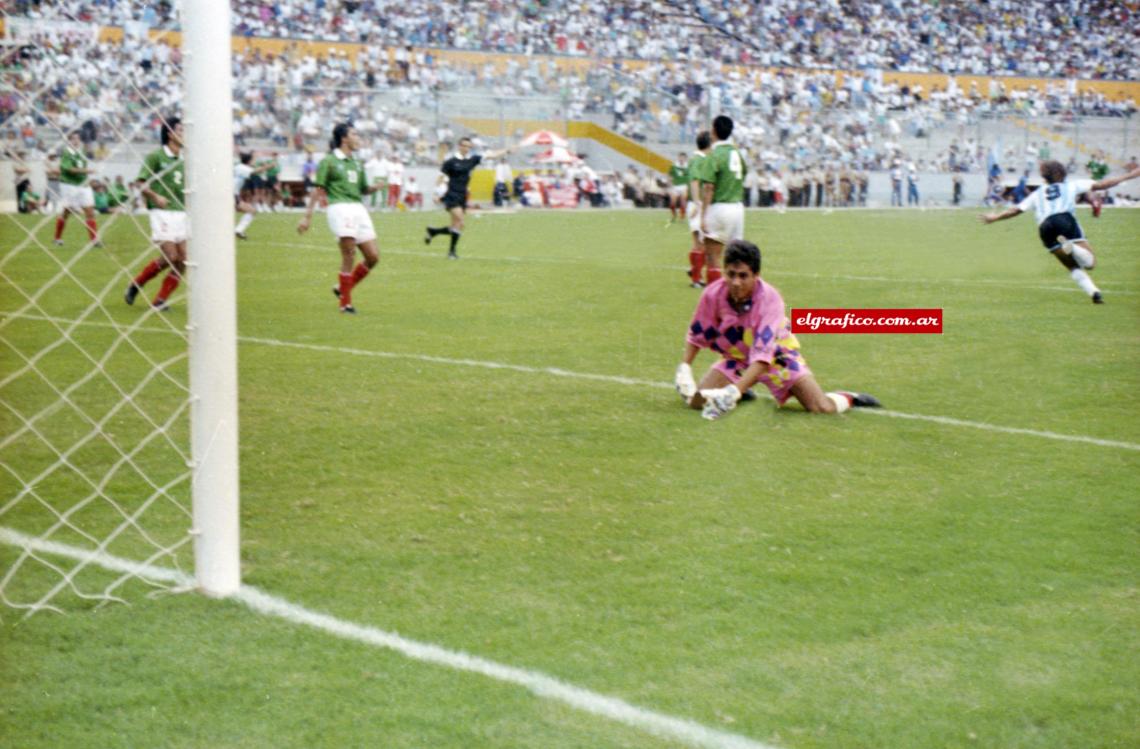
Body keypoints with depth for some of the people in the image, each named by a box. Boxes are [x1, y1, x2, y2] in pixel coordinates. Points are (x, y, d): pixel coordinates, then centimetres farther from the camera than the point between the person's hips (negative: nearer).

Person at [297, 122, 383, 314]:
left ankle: (342, 289, 18)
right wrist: (308, 216, -6)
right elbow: (318, 190, -1)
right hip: (340, 207, -7)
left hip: (359, 209, 7)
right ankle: (345, 302, -3)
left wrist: (375, 187, 3)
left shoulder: (357, 164, 20)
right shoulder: (329, 161, 1)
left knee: (373, 257, 1)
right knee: (349, 254, -14)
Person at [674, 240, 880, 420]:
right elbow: (696, 334, -6)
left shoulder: (770, 298, -33)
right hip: (736, 356, 3)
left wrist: (734, 391, -51)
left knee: (823, 408, -19)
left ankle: (849, 398, 18)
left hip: (777, 354, -3)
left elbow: (763, 354, -41)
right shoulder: (713, 294, -24)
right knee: (697, 400, -16)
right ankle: (742, 393, 16)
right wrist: (684, 368, -21)